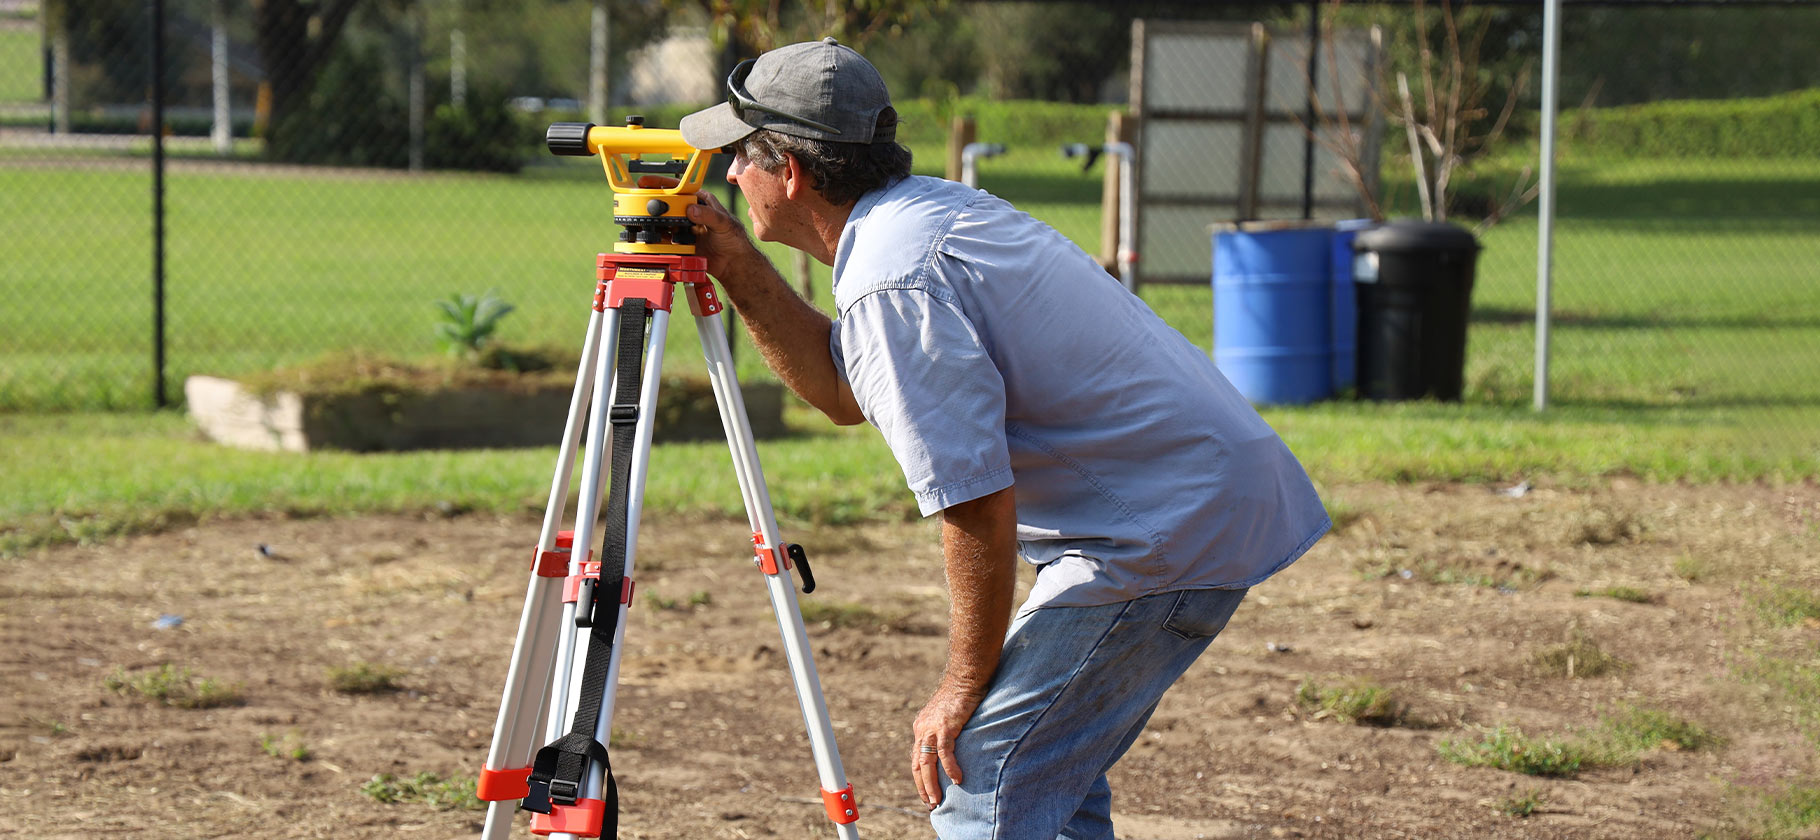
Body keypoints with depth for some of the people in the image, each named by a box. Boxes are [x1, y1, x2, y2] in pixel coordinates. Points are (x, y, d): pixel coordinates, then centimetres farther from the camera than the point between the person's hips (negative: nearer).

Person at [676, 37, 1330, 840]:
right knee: (1047, 766, 20)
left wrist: (963, 688, -11)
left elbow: (978, 508, -22)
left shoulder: (890, 284, -20)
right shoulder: (932, 206, 11)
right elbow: (842, 390, 23)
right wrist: (742, 272, 13)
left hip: (1169, 528, -11)